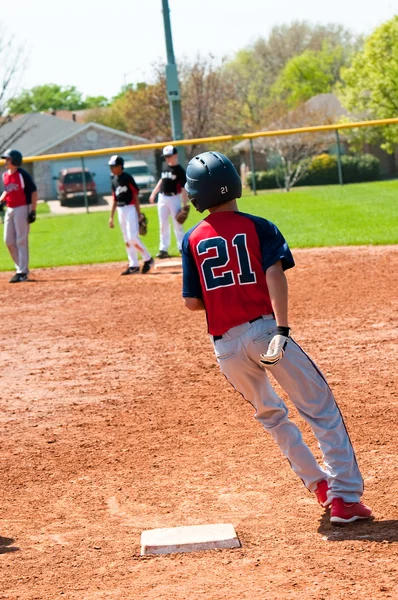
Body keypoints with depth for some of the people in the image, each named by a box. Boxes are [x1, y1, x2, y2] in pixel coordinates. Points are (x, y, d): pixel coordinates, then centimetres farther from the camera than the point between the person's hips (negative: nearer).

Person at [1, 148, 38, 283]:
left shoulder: (22, 175, -12)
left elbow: (33, 192, -11)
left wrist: (33, 211, -16)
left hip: (22, 209, -8)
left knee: (21, 241, -7)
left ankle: (22, 272, -3)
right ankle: (21, 268, 19)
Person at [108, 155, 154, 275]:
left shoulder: (127, 178, -9)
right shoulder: (114, 180, 12)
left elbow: (136, 195, -9)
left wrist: (138, 214, -14)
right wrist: (111, 216, 17)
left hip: (130, 209, -8)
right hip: (120, 210, 8)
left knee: (132, 237, -15)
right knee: (127, 240, 6)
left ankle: (148, 259, 0)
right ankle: (133, 265, 10)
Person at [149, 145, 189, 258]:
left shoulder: (179, 170, -8)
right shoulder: (164, 166, 10)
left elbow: (183, 188, -10)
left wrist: (185, 205, -14)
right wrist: (154, 193, 20)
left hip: (174, 198, -6)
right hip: (162, 198, 6)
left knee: (177, 224, -3)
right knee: (163, 225, 7)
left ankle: (182, 248, 3)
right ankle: (163, 249, 11)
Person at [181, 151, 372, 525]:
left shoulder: (193, 240, 8)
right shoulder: (258, 227, 3)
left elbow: (192, 302, 6)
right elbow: (273, 274, -12)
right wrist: (282, 331, -19)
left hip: (226, 346, 3)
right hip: (265, 329, -3)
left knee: (269, 414, 24)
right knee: (321, 409, 2)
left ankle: (318, 484, 20)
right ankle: (343, 496, -7)